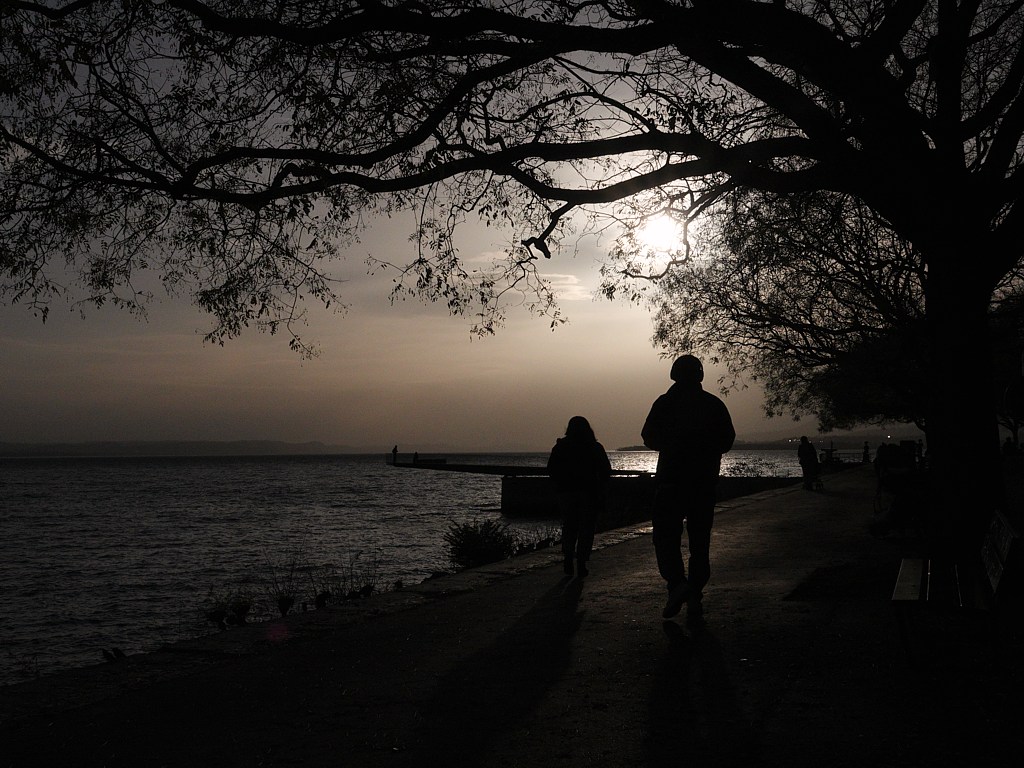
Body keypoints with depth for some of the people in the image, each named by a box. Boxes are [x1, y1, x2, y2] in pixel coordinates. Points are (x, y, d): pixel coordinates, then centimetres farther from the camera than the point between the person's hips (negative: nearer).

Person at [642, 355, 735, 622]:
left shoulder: (665, 402, -3)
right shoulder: (715, 404, 3)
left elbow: (649, 437, -3)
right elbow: (727, 440, 3)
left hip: (671, 478, -2)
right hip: (705, 481, 3)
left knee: (665, 535, 5)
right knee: (700, 540, 9)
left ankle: (676, 582, -17)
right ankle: (695, 598, 7)